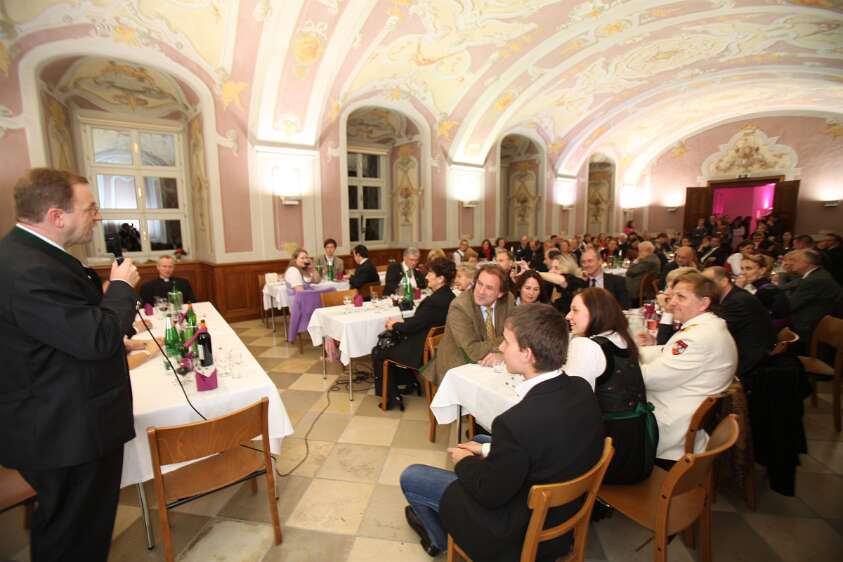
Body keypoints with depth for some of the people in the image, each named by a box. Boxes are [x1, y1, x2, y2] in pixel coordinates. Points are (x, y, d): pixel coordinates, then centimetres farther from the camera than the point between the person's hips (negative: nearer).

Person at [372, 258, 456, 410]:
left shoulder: (434, 301, -30)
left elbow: (410, 327, -20)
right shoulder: (449, 296, -1)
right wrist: (402, 321, 5)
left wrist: (394, 326, -2)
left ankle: (392, 395, 18)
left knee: (377, 352, 8)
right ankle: (407, 379, 34)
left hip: (422, 351, -9)